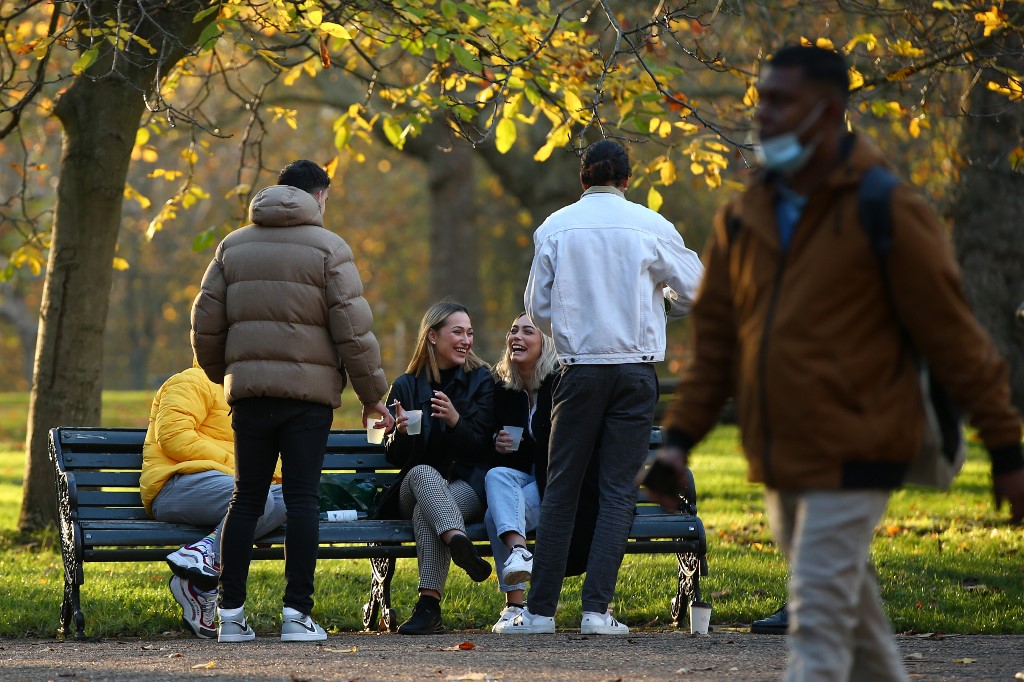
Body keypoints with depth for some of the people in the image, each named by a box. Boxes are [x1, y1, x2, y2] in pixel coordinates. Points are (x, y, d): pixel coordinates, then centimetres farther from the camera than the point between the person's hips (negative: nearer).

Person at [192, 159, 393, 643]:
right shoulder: (327, 248, -1)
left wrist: (221, 375, 27)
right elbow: (353, 330, -5)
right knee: (302, 498, -1)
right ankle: (296, 612, -3)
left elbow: (206, 322, 12)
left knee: (246, 498, 7)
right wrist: (372, 395, 2)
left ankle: (230, 614, 5)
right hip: (309, 391, -3)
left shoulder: (233, 246, 12)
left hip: (248, 389, 4)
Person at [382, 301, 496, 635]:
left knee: (426, 512, -36)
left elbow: (480, 447, 0)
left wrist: (456, 421, -20)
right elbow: (394, 457, 9)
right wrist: (400, 433, -14)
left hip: (468, 485, -1)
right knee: (423, 473, -38)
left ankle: (429, 606, -49)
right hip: (415, 488, 1)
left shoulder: (480, 380, 9)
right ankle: (459, 543, -65)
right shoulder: (405, 386, 11)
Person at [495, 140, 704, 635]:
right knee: (618, 491, 2)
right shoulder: (651, 227, -1)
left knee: (561, 489, 8)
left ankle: (540, 609, 7)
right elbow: (695, 292, 7)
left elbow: (537, 307, 6)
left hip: (579, 370, 1)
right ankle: (597, 609, -5)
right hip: (635, 369, -1)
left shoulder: (554, 228, 1)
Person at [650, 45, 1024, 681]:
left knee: (819, 627, -11)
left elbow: (954, 337, -8)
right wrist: (678, 438, 4)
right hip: (781, 465, 6)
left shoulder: (887, 213, -10)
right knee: (855, 614, 18)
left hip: (852, 463, -6)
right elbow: (716, 341, 14)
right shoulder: (742, 220, 8)